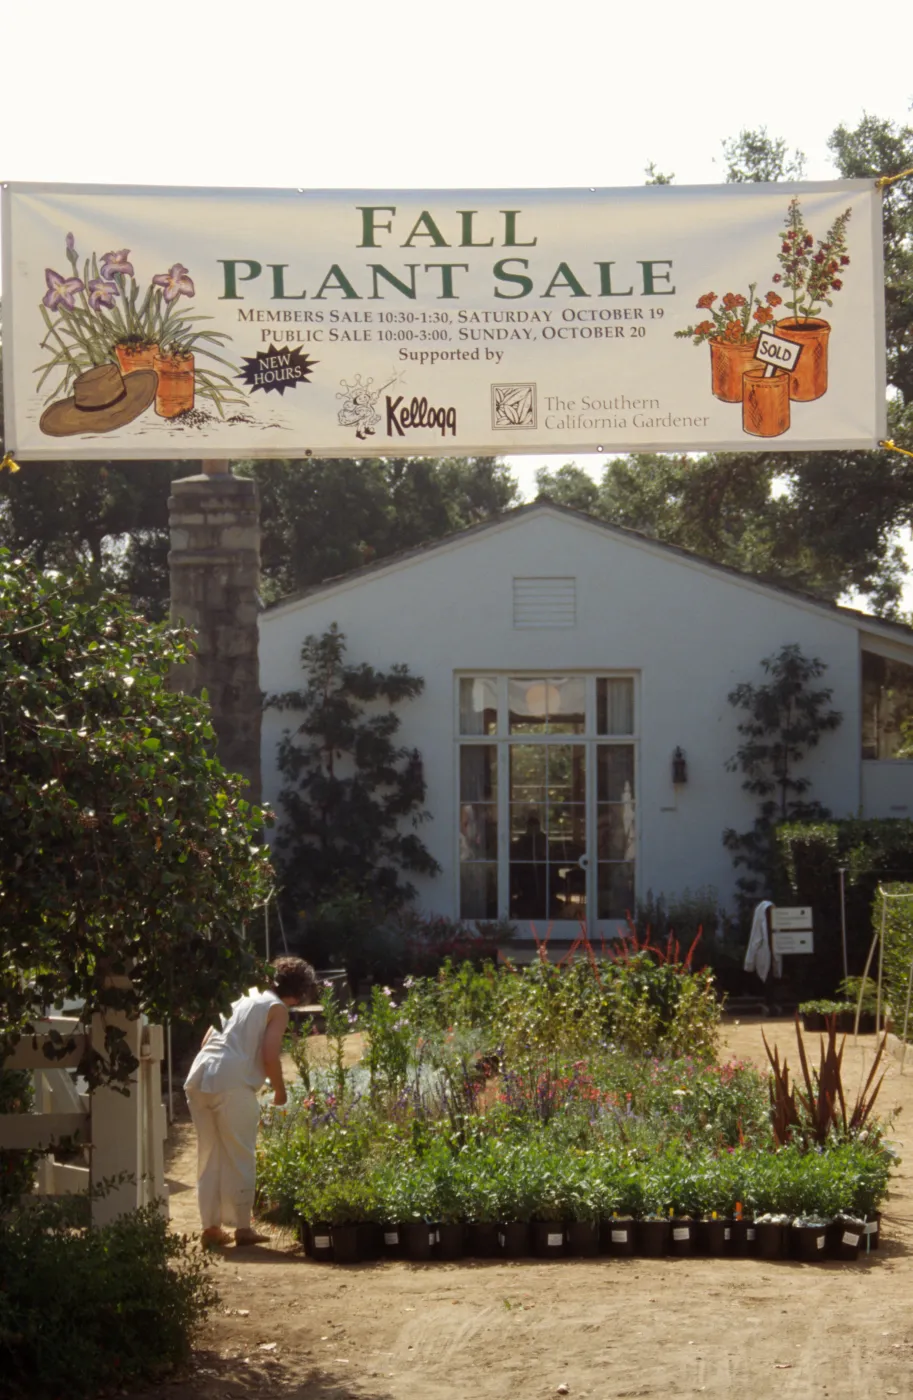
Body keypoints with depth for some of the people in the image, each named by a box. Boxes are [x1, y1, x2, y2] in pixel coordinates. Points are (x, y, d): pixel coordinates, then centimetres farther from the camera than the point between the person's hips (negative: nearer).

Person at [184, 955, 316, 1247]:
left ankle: (211, 1226, 15)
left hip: (199, 1077, 7)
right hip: (232, 1084, -7)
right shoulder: (276, 1008, 6)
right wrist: (280, 1090, 10)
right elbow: (270, 1056, -5)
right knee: (239, 1158, 3)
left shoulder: (241, 999, 26)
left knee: (209, 1156, 13)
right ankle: (242, 1227, 5)